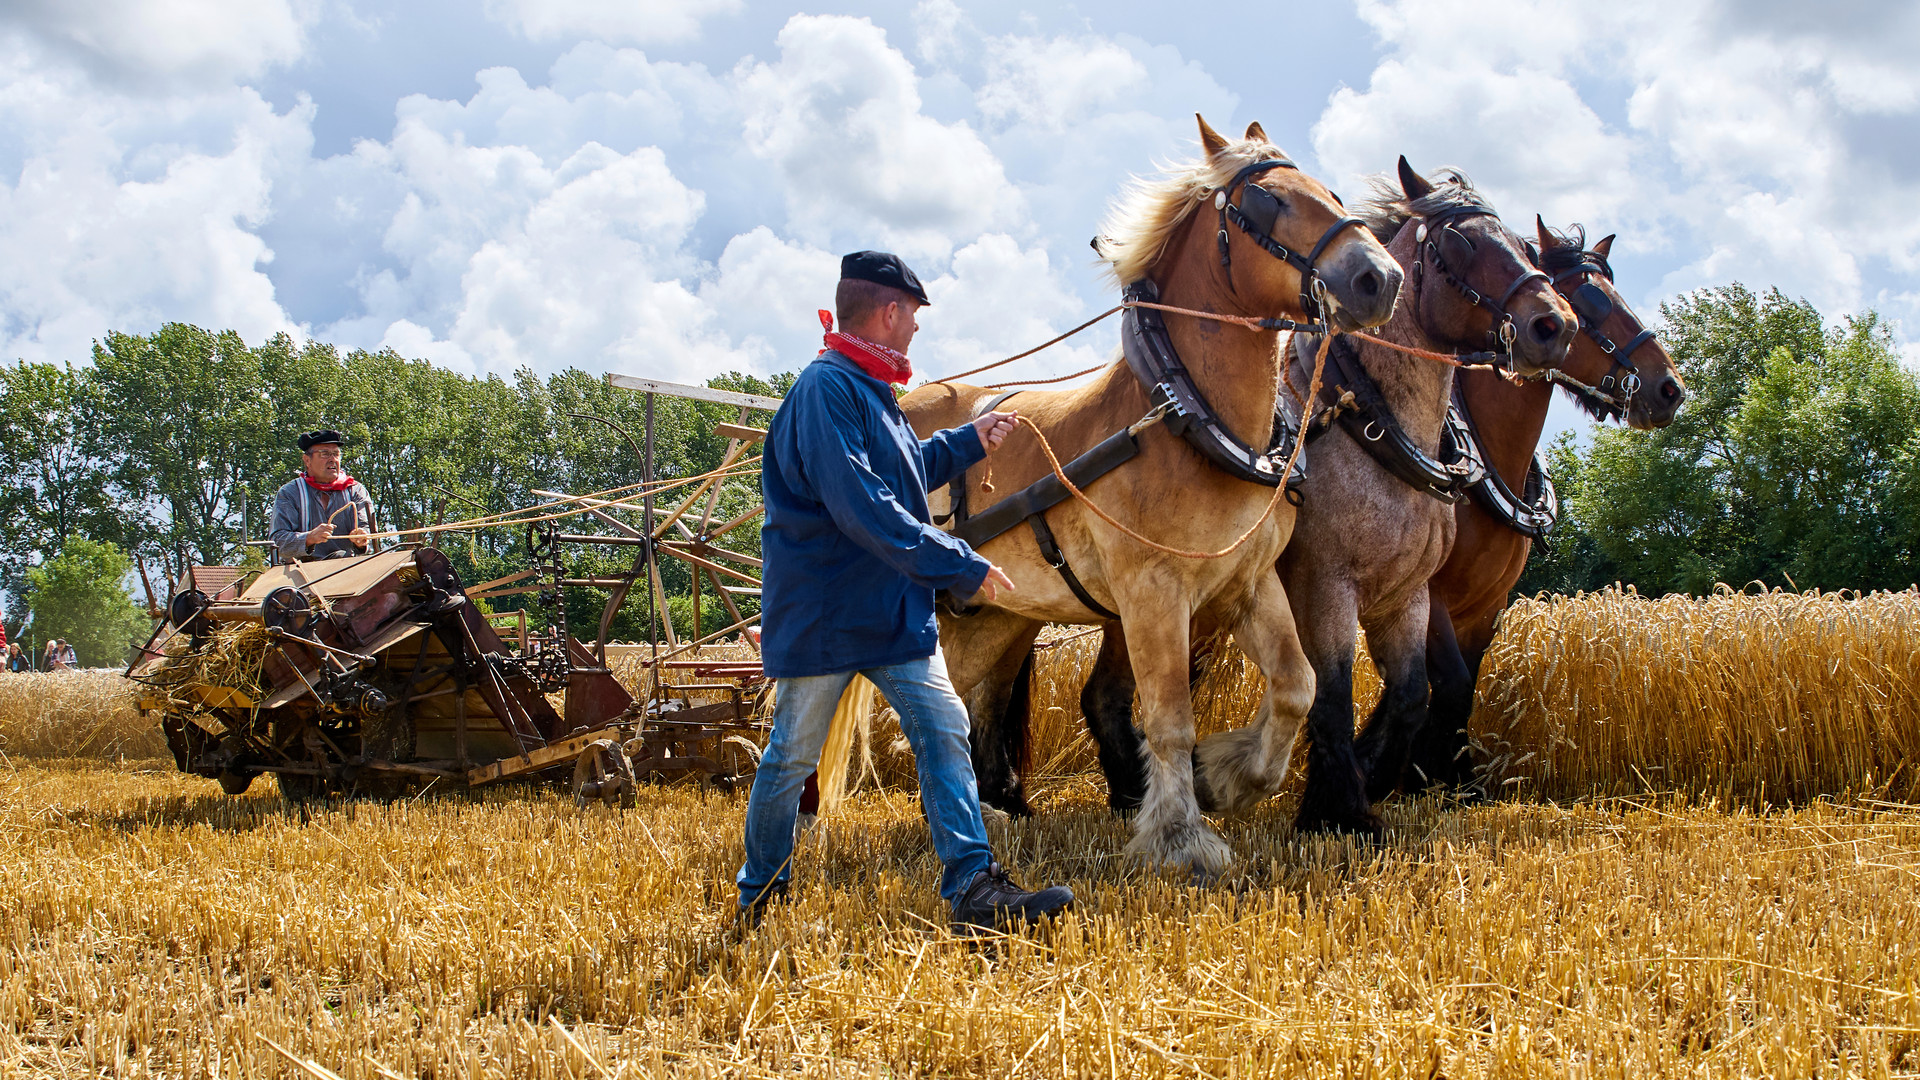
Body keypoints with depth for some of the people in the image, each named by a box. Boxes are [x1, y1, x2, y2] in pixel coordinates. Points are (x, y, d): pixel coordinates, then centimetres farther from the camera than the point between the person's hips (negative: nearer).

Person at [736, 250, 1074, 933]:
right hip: (822, 615, -9)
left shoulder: (870, 390, 13)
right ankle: (760, 895, 23)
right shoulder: (827, 389, -20)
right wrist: (960, 566, -26)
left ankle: (974, 888, -5)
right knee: (793, 756, 6)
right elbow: (862, 505, -28)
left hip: (894, 612, 9)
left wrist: (969, 443, 24)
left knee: (944, 731, -2)